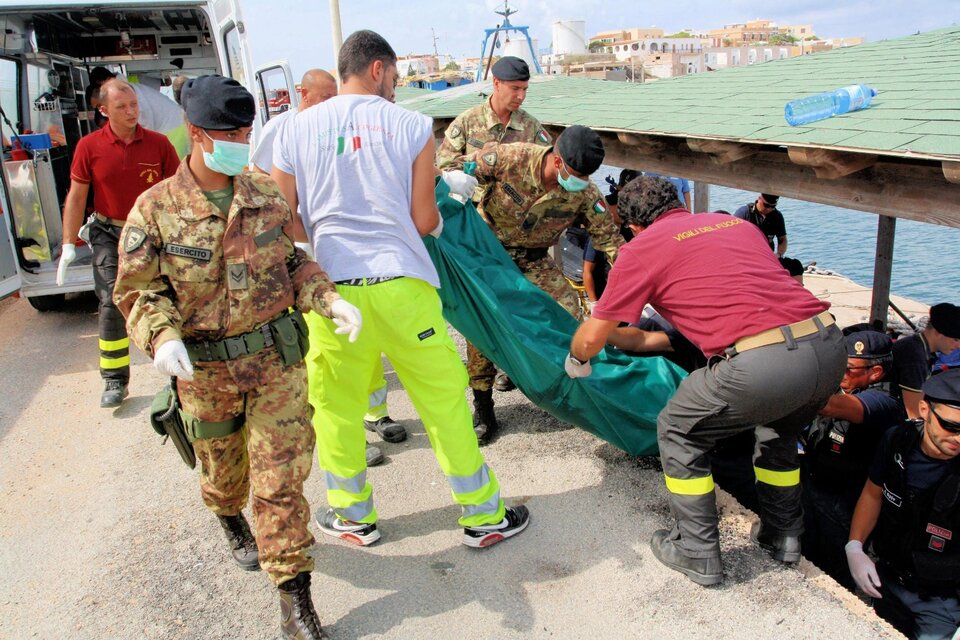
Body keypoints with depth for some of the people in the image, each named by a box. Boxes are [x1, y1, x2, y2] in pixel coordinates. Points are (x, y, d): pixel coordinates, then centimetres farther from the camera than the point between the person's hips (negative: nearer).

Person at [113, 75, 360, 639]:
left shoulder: (267, 195, 0)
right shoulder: (156, 208, -8)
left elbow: (293, 261, 7)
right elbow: (139, 290, -6)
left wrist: (330, 299, -10)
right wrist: (162, 336, -26)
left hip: (277, 359, 1)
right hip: (204, 369, 0)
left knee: (282, 475, 0)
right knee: (223, 466, 22)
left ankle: (294, 593, 13)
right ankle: (231, 521, 58)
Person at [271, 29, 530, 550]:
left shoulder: (295, 130, 6)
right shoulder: (411, 126, 1)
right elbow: (424, 221, 1)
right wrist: (442, 217, 24)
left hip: (330, 287, 2)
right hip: (401, 285, -1)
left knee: (336, 406, 18)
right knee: (444, 398, 11)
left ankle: (353, 517, 33)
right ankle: (483, 516, 23)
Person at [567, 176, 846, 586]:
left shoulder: (643, 247, 9)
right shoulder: (735, 222, 26)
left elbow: (592, 338, 14)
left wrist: (576, 361, 38)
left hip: (763, 364, -7)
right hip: (830, 345, 7)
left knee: (679, 433, 18)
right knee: (778, 431, 36)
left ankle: (697, 555, 26)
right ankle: (783, 534, 45)